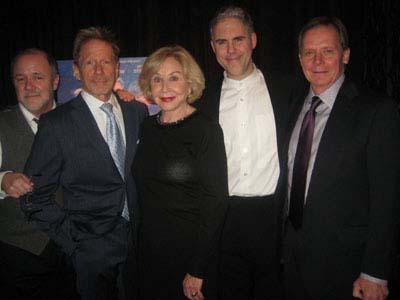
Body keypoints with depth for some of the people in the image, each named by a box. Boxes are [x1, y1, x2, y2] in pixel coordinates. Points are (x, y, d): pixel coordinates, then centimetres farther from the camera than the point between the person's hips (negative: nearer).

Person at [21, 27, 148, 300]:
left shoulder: (138, 112, 3)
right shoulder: (56, 123, -9)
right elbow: (35, 197, -6)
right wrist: (73, 241, -9)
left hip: (139, 244, 4)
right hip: (91, 251, -3)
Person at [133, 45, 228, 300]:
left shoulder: (206, 131, -14)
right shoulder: (148, 127, 2)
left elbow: (215, 205, -16)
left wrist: (197, 272, -16)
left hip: (190, 251, -5)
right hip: (150, 250, 5)